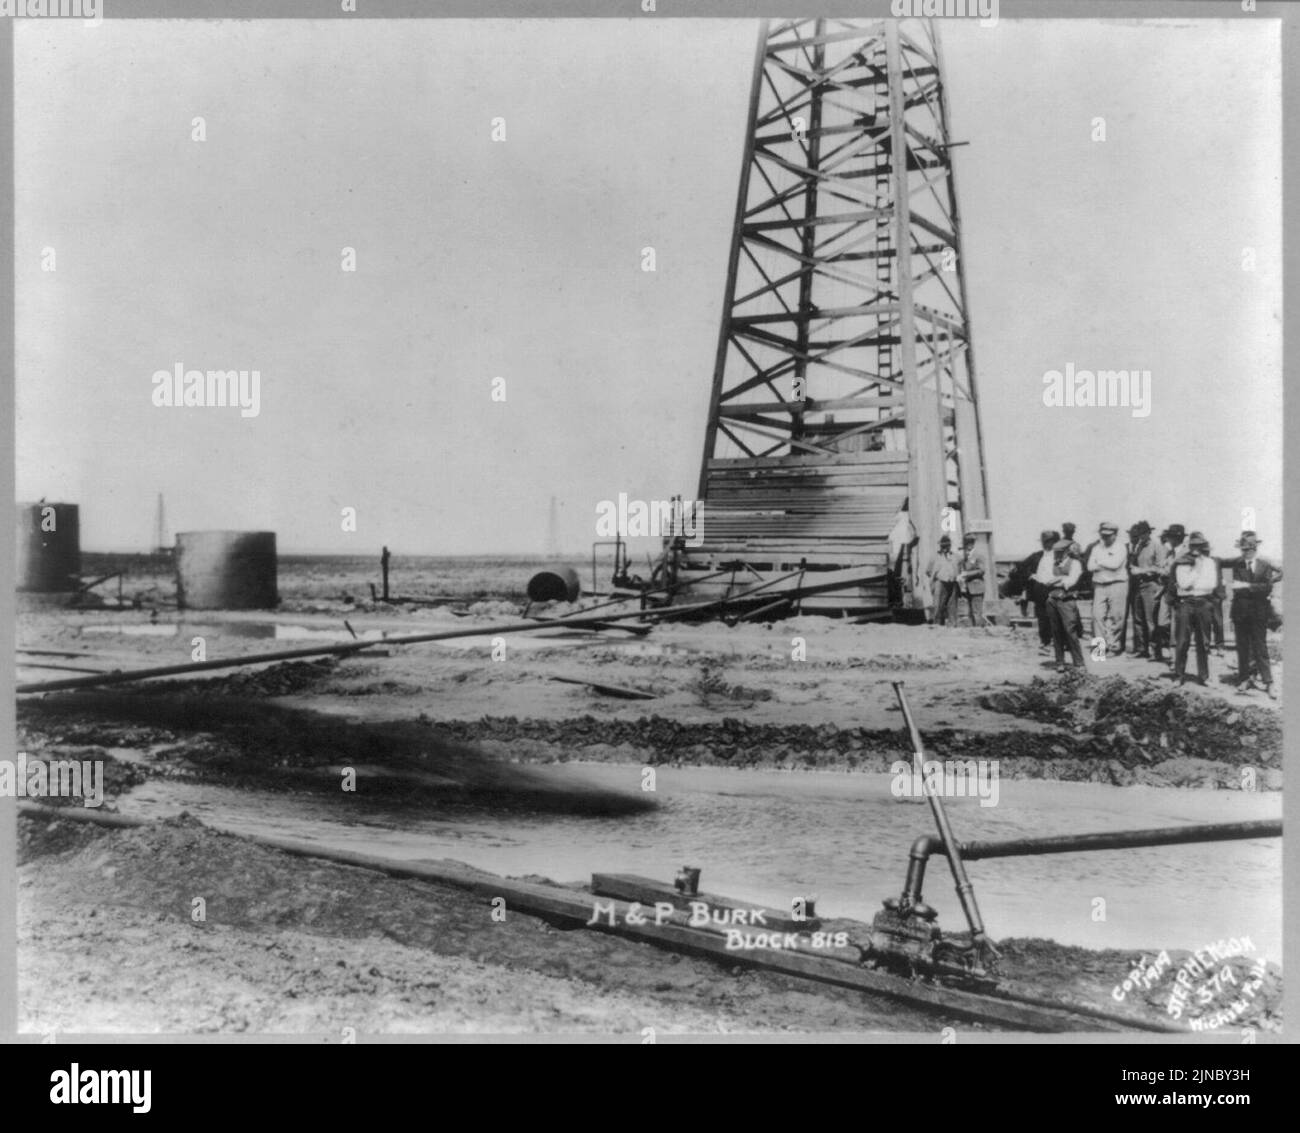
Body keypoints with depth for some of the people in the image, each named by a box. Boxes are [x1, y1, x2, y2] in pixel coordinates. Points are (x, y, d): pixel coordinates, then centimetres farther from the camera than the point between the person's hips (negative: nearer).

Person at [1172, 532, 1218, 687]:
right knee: (1182, 641, -4)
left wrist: (1192, 585, -8)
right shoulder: (1182, 563, 1)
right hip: (1185, 604, -2)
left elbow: (1212, 584, -4)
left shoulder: (1210, 563, 8)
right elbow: (1184, 583, -12)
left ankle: (1203, 676, 13)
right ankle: (1179, 675, 4)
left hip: (1203, 604, 2)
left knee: (1203, 642, 5)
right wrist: (1196, 569, -9)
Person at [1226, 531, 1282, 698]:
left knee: (1260, 648, -2)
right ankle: (1244, 679, 15)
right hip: (1240, 609, 2)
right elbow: (1235, 587, 0)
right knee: (1242, 647, 6)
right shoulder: (1236, 564, 4)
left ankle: (1268, 684, 0)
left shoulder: (1265, 565, -1)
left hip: (1259, 611, -2)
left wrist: (1246, 586, -16)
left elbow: (1267, 588, -10)